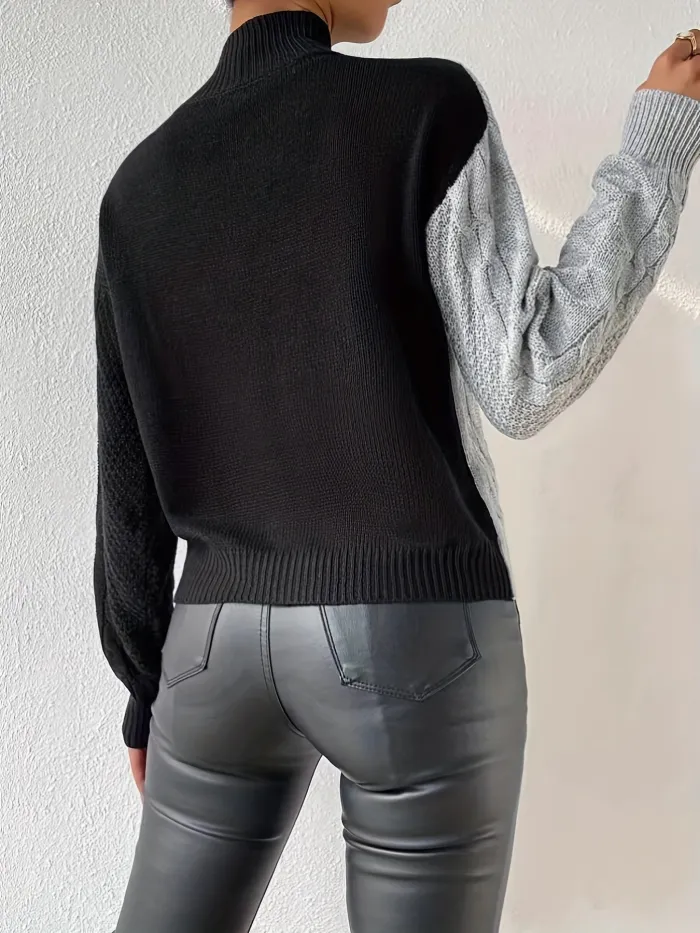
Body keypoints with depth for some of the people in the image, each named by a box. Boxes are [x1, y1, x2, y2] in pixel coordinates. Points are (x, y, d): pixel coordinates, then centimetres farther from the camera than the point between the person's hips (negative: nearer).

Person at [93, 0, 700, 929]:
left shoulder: (138, 190, 8)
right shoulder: (428, 107, -7)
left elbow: (128, 490, 7)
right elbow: (526, 386, -11)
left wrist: (148, 692, 17)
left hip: (221, 639, 4)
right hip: (414, 633, -4)